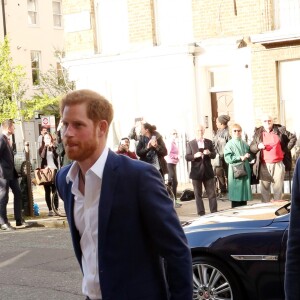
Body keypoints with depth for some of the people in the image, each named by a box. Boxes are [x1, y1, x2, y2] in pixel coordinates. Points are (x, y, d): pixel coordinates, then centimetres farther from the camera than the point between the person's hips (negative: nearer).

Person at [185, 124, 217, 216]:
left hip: (208, 171, 2)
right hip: (196, 172, -1)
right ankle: (201, 214, 8)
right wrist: (195, 156, -21)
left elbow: (214, 155, 8)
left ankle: (214, 213, 6)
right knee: (198, 194, 3)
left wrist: (209, 153, -14)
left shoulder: (209, 142, 8)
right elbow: (187, 157, -3)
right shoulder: (190, 143, 1)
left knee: (212, 193, 2)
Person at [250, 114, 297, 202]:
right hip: (264, 165, 0)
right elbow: (251, 148, 8)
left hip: (278, 164, 0)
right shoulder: (258, 133, 5)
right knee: (264, 187, 0)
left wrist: (286, 149, 5)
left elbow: (293, 138, 12)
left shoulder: (280, 130, 3)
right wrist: (257, 146, -13)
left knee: (278, 187, 4)